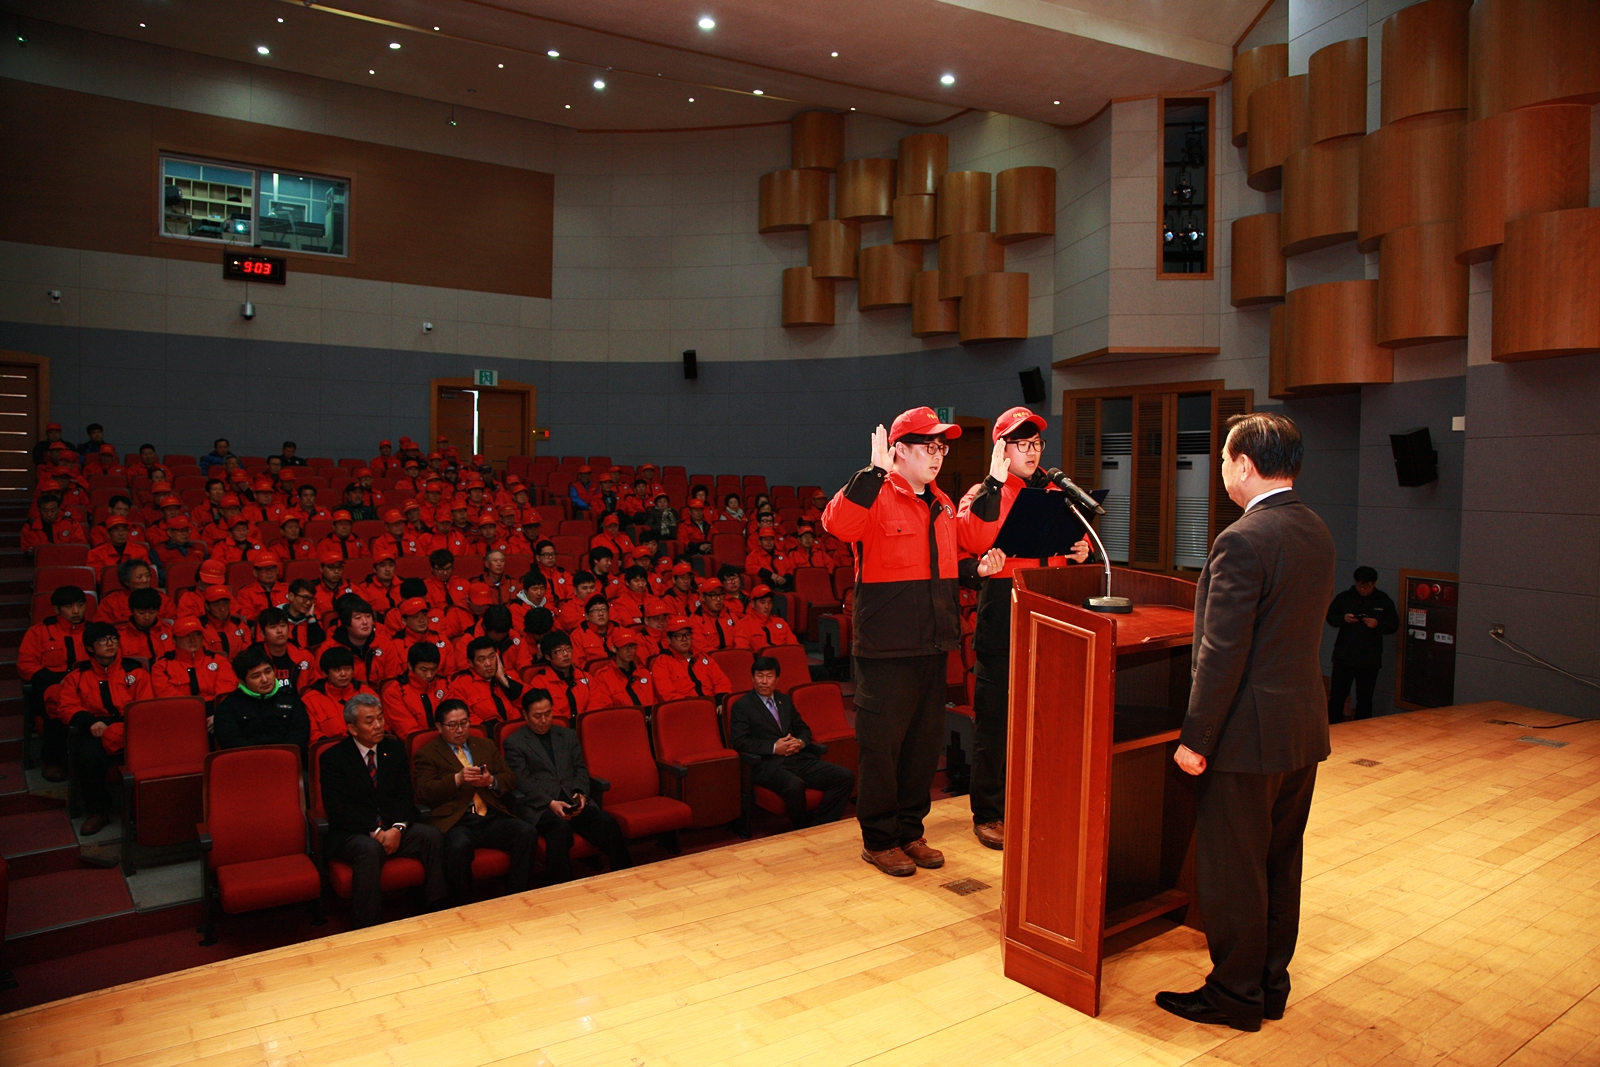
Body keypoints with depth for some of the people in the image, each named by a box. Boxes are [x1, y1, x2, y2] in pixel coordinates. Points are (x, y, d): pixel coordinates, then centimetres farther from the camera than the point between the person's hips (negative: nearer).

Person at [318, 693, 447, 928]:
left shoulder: (395, 748, 9)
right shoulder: (333, 757, -3)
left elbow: (404, 796, 5)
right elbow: (337, 809, -11)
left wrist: (397, 828, -15)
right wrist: (375, 832, -21)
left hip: (394, 829, 4)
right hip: (352, 833, -4)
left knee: (432, 836, -23)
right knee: (370, 849, -36)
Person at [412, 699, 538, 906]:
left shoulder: (487, 746, 25)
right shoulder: (426, 755, 12)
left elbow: (510, 779, 17)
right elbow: (425, 792, -3)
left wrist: (492, 781, -5)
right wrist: (457, 779, -17)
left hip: (493, 818, 4)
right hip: (456, 822, -4)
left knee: (528, 833, -25)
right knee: (459, 846, -37)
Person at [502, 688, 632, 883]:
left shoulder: (568, 736, 22)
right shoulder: (514, 743, 7)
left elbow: (581, 769, 16)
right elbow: (523, 783, -3)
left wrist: (581, 794, -5)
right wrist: (550, 803, -17)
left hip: (572, 802, 4)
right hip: (538, 807, -4)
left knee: (608, 824, -24)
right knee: (560, 828, -37)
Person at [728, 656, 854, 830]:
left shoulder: (785, 700, 22)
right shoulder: (742, 706, 3)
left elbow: (803, 729, 24)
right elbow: (739, 741, -8)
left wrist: (800, 742, 0)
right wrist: (774, 748, -15)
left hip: (799, 758, 6)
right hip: (769, 765, -6)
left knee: (846, 777, -12)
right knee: (795, 786, -38)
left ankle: (819, 825, -6)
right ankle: (803, 829, -11)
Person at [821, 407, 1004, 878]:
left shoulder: (942, 505, 15)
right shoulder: (877, 496, -9)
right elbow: (837, 523, -32)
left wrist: (978, 567, 9)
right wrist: (874, 471, -34)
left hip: (932, 644, 8)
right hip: (886, 648, -8)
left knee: (925, 741, 15)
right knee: (882, 742, 1)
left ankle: (910, 831, 29)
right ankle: (878, 840, 16)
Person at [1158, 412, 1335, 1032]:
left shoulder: (1242, 541, -21)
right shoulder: (1317, 532, 6)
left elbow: (1222, 654, -22)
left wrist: (1195, 738, -15)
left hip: (1249, 732, -9)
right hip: (1305, 727, 9)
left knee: (1232, 870, 6)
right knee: (1281, 860, 19)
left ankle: (1235, 994, 20)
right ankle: (1272, 983, 33)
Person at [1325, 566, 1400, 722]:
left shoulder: (1384, 601, 1)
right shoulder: (1344, 597, 2)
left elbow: (1394, 626, 3)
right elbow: (1330, 617, 8)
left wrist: (1377, 625, -16)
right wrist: (1343, 619, -13)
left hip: (1369, 660, 0)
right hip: (1343, 656, 0)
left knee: (1364, 699, 8)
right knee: (1336, 696, 0)